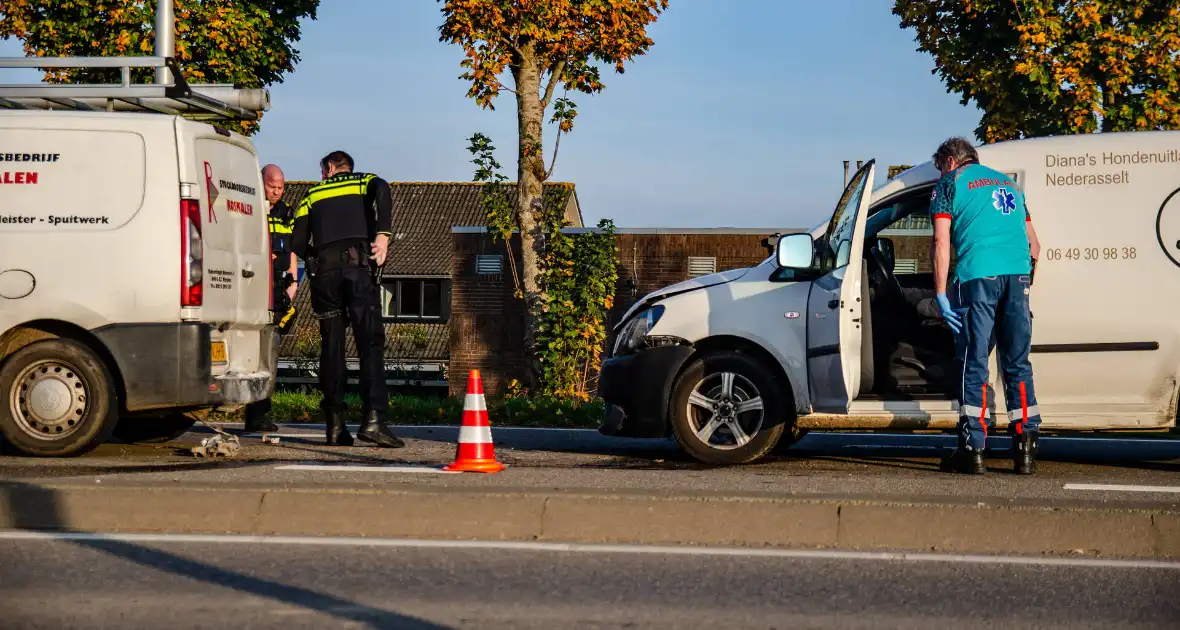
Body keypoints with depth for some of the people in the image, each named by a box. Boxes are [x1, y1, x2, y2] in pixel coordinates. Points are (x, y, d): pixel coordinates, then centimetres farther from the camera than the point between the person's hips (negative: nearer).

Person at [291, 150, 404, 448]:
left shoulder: (313, 195, 24)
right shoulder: (363, 181, 19)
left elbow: (298, 243, 15)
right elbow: (382, 191, -8)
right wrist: (382, 235, -12)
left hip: (324, 271, 2)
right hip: (359, 266, -2)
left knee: (332, 346, 7)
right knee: (370, 342, -7)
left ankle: (335, 424, 2)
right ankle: (373, 418, -21)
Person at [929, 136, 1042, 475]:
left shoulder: (950, 183, 10)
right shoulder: (1009, 184, 27)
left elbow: (942, 242, -1)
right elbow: (1034, 244, 27)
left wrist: (940, 295, -3)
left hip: (978, 274, -4)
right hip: (1018, 274, 5)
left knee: (974, 364, -1)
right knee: (1018, 364, 8)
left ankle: (972, 450, -4)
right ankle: (1025, 449, 4)